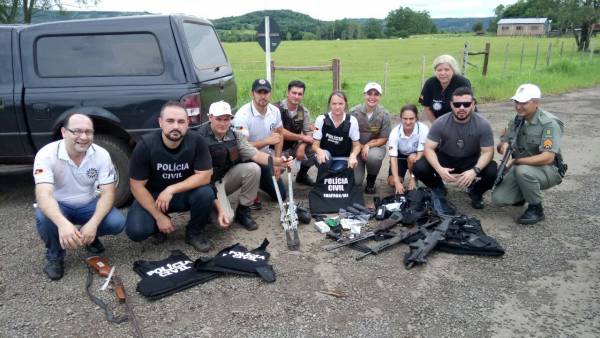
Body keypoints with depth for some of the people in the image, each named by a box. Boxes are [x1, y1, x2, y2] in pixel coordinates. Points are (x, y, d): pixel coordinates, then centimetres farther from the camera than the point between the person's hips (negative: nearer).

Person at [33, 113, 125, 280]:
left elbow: (107, 193, -18)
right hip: (58, 206, -2)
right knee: (44, 218, -35)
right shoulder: (46, 154, -25)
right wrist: (63, 223, -57)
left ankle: (90, 237, 12)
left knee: (117, 222, -24)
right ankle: (54, 256, -3)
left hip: (88, 204, 2)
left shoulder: (101, 155, -16)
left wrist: (93, 223, -36)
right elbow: (43, 195, -37)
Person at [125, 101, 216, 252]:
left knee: (206, 193, -30)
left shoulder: (196, 141, -19)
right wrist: (159, 217, -20)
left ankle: (195, 233, -2)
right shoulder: (145, 145, -21)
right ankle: (159, 225, 12)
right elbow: (137, 185, -16)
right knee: (135, 230, -25)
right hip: (152, 195, -1)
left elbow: (205, 176, -19)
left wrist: (171, 190, -29)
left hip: (184, 193, 1)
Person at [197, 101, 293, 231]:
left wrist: (277, 161, -33)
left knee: (253, 168, -21)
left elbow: (254, 154, -11)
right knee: (225, 218, -25)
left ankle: (243, 212, -4)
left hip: (227, 176, 5)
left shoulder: (235, 135, -4)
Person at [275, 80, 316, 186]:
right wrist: (302, 137, -18)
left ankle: (302, 175, 15)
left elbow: (309, 132, 0)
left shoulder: (304, 111, -1)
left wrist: (302, 146, -21)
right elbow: (280, 132, -25)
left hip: (293, 146, 5)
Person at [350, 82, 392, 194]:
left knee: (373, 156, -38)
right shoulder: (354, 112, -12)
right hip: (357, 147, 0)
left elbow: (383, 139, -7)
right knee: (355, 181, -15)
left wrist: (368, 145, -21)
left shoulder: (384, 114, -11)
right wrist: (361, 147, -16)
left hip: (375, 147, 0)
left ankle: (371, 180, -3)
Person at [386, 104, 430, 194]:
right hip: (400, 156, 1)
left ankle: (414, 182, -9)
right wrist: (397, 182, -39)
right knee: (392, 182, -18)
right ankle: (401, 178, 17)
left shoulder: (423, 129, -30)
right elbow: (393, 158, -29)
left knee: (412, 158, -35)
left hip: (416, 158, -1)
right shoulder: (395, 132, -26)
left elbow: (420, 154, -27)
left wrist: (413, 178, -31)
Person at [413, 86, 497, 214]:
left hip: (471, 161, 0)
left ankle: (475, 191, 8)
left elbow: (487, 152, -16)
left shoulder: (483, 124, -18)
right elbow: (429, 148, -20)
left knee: (493, 172, -30)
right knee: (419, 167, -27)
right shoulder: (440, 123, -19)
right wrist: (439, 169, -39)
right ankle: (438, 189, 8)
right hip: (445, 159, 0)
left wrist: (475, 170, -36)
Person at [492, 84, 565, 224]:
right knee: (498, 198, -13)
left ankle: (536, 209, -13)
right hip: (521, 168, 6)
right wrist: (503, 146, -20)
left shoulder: (549, 123, -19)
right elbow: (500, 147, 5)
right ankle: (524, 194, 19)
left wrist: (515, 161, -32)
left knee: (522, 170, -38)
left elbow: (547, 158, -28)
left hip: (548, 170, -5)